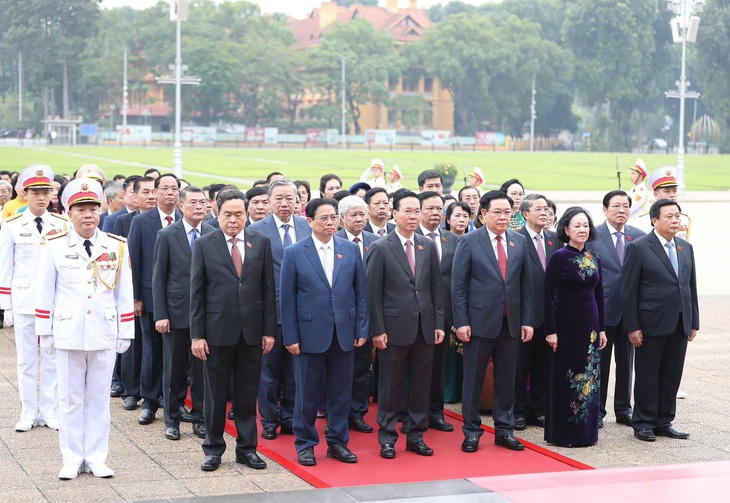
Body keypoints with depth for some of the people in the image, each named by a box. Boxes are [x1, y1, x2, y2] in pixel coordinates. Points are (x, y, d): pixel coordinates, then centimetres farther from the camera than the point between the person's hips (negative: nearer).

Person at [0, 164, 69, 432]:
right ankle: (28, 413, 14)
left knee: (53, 359, 5)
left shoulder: (63, 225, 3)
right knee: (26, 360, 6)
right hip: (24, 302, -1)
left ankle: (50, 412, 15)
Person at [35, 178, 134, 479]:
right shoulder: (55, 246, -3)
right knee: (70, 398, 6)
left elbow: (124, 293, 5)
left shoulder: (117, 247, 1)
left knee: (100, 397, 7)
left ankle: (96, 457, 15)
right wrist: (44, 333, 2)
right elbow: (44, 292, 2)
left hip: (104, 335, 1)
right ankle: (72, 459, 15)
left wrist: (126, 333, 5)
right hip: (67, 334, -1)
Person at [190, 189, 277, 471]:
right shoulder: (204, 245, -1)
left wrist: (270, 330, 1)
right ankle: (213, 448, 20)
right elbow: (197, 292, -1)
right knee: (215, 393, 7)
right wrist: (197, 334, -6)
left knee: (248, 393, 9)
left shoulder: (261, 242, 4)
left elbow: (269, 288, 5)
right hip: (217, 331, -1)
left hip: (252, 331, 2)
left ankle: (247, 448, 20)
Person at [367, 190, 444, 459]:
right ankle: (387, 437, 14)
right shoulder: (381, 248, -5)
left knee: (421, 384, 9)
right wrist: (377, 330, -10)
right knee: (390, 386, 4)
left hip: (424, 327, 4)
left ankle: (415, 435, 20)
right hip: (395, 327, -4)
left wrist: (439, 323, 5)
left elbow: (436, 287, 11)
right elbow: (374, 292, -6)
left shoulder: (428, 246, 8)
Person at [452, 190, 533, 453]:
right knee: (473, 379, 4)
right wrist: (461, 322, -11)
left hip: (511, 322, 4)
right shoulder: (469, 242, -4)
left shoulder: (519, 242, 8)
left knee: (506, 379, 10)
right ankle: (471, 432, 14)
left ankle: (504, 430, 19)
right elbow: (458, 286, -6)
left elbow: (526, 284, 9)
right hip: (480, 321, -4)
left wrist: (527, 320, 4)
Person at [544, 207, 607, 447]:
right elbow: (548, 295, -10)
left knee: (589, 377, 8)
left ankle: (586, 431, 17)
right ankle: (563, 433, 9)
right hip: (567, 325, -5)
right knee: (566, 379, 1)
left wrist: (602, 328, 9)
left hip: (590, 324, 5)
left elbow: (599, 296, 13)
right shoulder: (558, 258, -8)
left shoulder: (594, 259, 8)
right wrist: (550, 330, -14)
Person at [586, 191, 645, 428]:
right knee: (599, 362, 5)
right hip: (603, 308, -3)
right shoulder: (592, 236, -4)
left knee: (626, 362, 11)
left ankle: (623, 409, 21)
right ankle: (596, 411, 14)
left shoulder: (639, 236, 4)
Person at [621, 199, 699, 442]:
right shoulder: (638, 248, -7)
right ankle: (643, 424, 13)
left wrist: (694, 322, 10)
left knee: (672, 376, 10)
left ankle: (664, 422, 20)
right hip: (651, 324, -5)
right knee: (647, 376, 3)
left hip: (680, 326, 5)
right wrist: (632, 327, -13)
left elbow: (691, 287, 14)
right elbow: (628, 291, -9)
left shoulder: (686, 248, 11)